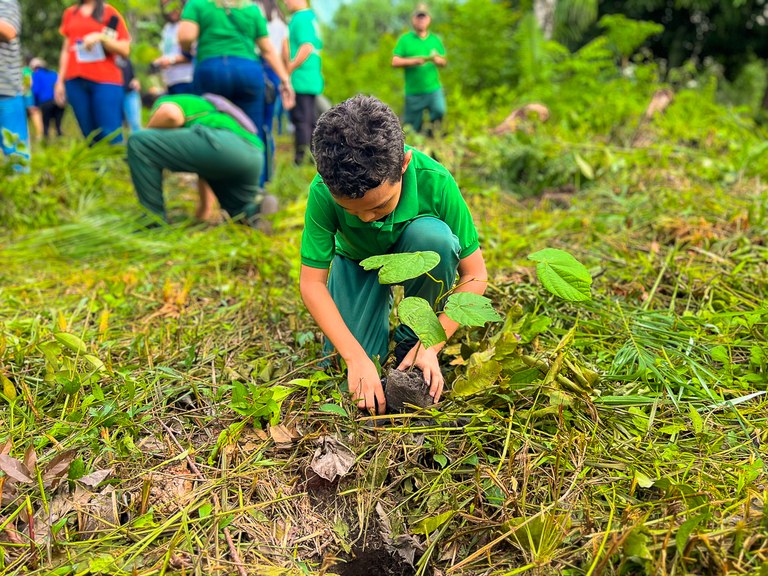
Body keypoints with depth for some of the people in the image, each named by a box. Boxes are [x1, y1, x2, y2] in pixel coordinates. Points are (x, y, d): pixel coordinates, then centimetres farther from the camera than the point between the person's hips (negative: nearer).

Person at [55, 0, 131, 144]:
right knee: (90, 137, 3)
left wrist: (101, 38, -16)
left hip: (105, 81, -4)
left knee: (112, 136, -12)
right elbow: (66, 49, 19)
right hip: (75, 81, 4)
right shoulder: (70, 13, 17)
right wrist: (60, 81, 15)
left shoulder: (109, 13, 6)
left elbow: (125, 50, -1)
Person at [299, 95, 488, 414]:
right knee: (342, 364, -17)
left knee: (434, 235, -36)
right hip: (358, 261, 1)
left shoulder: (435, 181, -34)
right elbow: (311, 282, -24)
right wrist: (356, 356, -32)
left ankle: (411, 340, -11)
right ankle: (380, 302, 16)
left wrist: (431, 344, -32)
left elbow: (475, 275, -25)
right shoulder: (323, 191, -31)